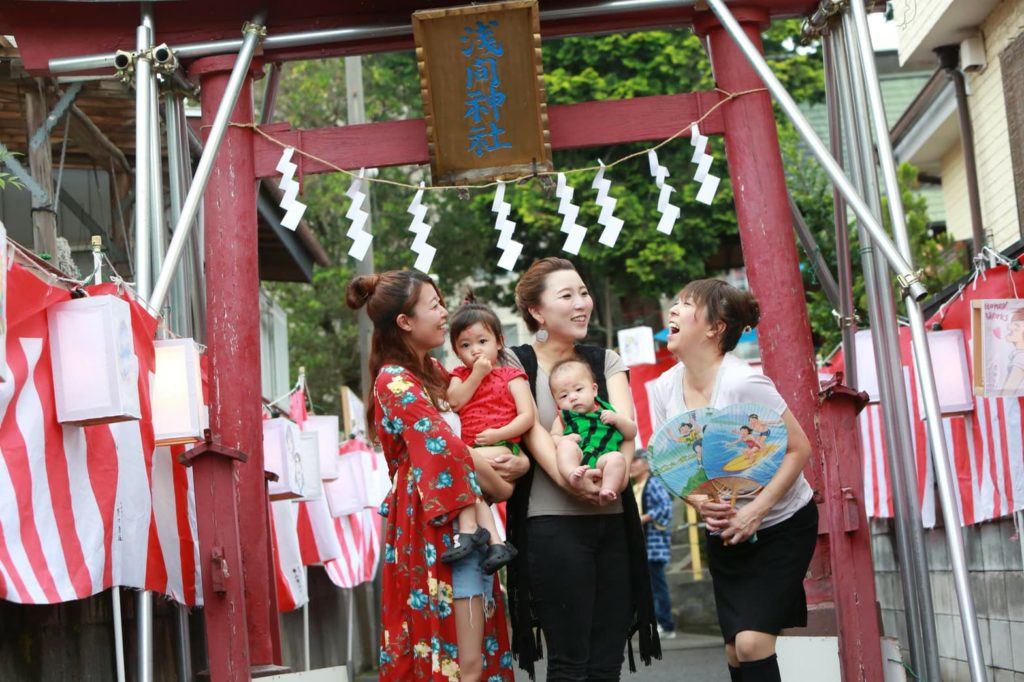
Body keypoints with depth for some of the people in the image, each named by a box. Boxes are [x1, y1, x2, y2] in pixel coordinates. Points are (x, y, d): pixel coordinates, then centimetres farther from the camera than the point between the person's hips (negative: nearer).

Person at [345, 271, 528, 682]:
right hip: (434, 522, -9)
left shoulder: (432, 372, 17)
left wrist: (520, 463, -6)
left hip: (463, 515, 9)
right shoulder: (396, 381, -10)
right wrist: (502, 487, -5)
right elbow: (446, 449, -19)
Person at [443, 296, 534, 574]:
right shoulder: (460, 376, 22)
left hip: (501, 447, -4)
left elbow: (527, 415, -3)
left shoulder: (510, 376, 8)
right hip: (468, 451, 4)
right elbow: (454, 401, 0)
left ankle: (468, 531, -33)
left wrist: (498, 434, -16)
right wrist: (477, 374, -4)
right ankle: (495, 543, -33)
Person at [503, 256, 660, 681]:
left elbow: (624, 421, -4)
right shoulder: (515, 364, 1)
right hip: (551, 521, -4)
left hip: (612, 519, 4)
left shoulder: (606, 361, 13)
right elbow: (530, 428, -13)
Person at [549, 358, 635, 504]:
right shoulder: (564, 418, 27)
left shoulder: (606, 411, 26)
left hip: (601, 460, 0)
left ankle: (606, 491, -46)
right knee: (565, 445, -29)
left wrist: (617, 419, 7)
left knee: (617, 457, -31)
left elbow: (631, 433, 25)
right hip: (573, 459, 0)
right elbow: (552, 439, 14)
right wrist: (565, 440, -7)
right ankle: (573, 476, -54)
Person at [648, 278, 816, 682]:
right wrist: (699, 501, -16)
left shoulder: (743, 383, -24)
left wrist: (757, 510, -26)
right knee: (735, 649, 5)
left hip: (781, 525, -6)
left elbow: (799, 449, -18)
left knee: (752, 641, -17)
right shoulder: (665, 388, -5)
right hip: (723, 534, 6)